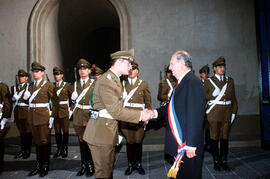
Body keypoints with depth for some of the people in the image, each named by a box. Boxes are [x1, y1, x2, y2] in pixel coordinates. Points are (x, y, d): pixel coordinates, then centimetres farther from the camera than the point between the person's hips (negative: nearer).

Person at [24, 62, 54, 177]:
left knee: (45, 141, 3)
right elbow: (28, 100, 21)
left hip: (44, 117, -5)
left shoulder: (48, 85, -5)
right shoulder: (30, 86, 12)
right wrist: (26, 96, -2)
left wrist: (52, 117, -11)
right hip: (32, 117, 6)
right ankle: (38, 165, 24)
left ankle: (45, 166, 17)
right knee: (36, 141, 12)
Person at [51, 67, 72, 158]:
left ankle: (64, 149, 17)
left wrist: (71, 109, 0)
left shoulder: (67, 85, 1)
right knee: (57, 131, 8)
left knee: (65, 131, 4)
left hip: (64, 111, -2)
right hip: (55, 112, 2)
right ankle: (59, 149, 20)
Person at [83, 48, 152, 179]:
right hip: (101, 133, -10)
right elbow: (116, 111, -24)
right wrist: (140, 115, -18)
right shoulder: (106, 81, -20)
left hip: (109, 131, 10)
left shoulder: (114, 79, 14)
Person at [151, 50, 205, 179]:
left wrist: (191, 145, -23)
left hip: (188, 145, -9)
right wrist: (156, 113, 2)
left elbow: (195, 116, -23)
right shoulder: (181, 82, 12)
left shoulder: (193, 82, -19)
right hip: (179, 143, 9)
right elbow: (173, 106, 16)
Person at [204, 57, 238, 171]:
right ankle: (216, 161, 14)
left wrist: (233, 112, 7)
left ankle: (224, 161, 19)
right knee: (214, 138, 2)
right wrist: (213, 94, -16)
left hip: (227, 113, 3)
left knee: (225, 137, 8)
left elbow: (233, 98, 13)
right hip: (214, 114, -3)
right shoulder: (208, 81, 1)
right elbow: (203, 97, 0)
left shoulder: (230, 81, 11)